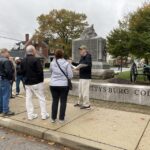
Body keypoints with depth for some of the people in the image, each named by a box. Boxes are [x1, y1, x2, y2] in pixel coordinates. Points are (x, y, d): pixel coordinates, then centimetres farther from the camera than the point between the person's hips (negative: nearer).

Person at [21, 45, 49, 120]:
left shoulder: (23, 61, 7)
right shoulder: (36, 60, -16)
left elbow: (22, 71, 11)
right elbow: (40, 71, -18)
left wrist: (25, 79, 17)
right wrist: (41, 80, -5)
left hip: (27, 83, 7)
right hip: (37, 82, -6)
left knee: (28, 99, 10)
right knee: (41, 98, 5)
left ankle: (30, 115, 17)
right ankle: (44, 114, 10)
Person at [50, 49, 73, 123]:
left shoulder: (52, 63, -1)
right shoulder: (66, 63, -10)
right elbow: (70, 75, -8)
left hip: (53, 85, 3)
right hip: (64, 85, -3)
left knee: (55, 101, 13)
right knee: (63, 101, 9)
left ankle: (53, 118, 21)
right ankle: (61, 118, 16)